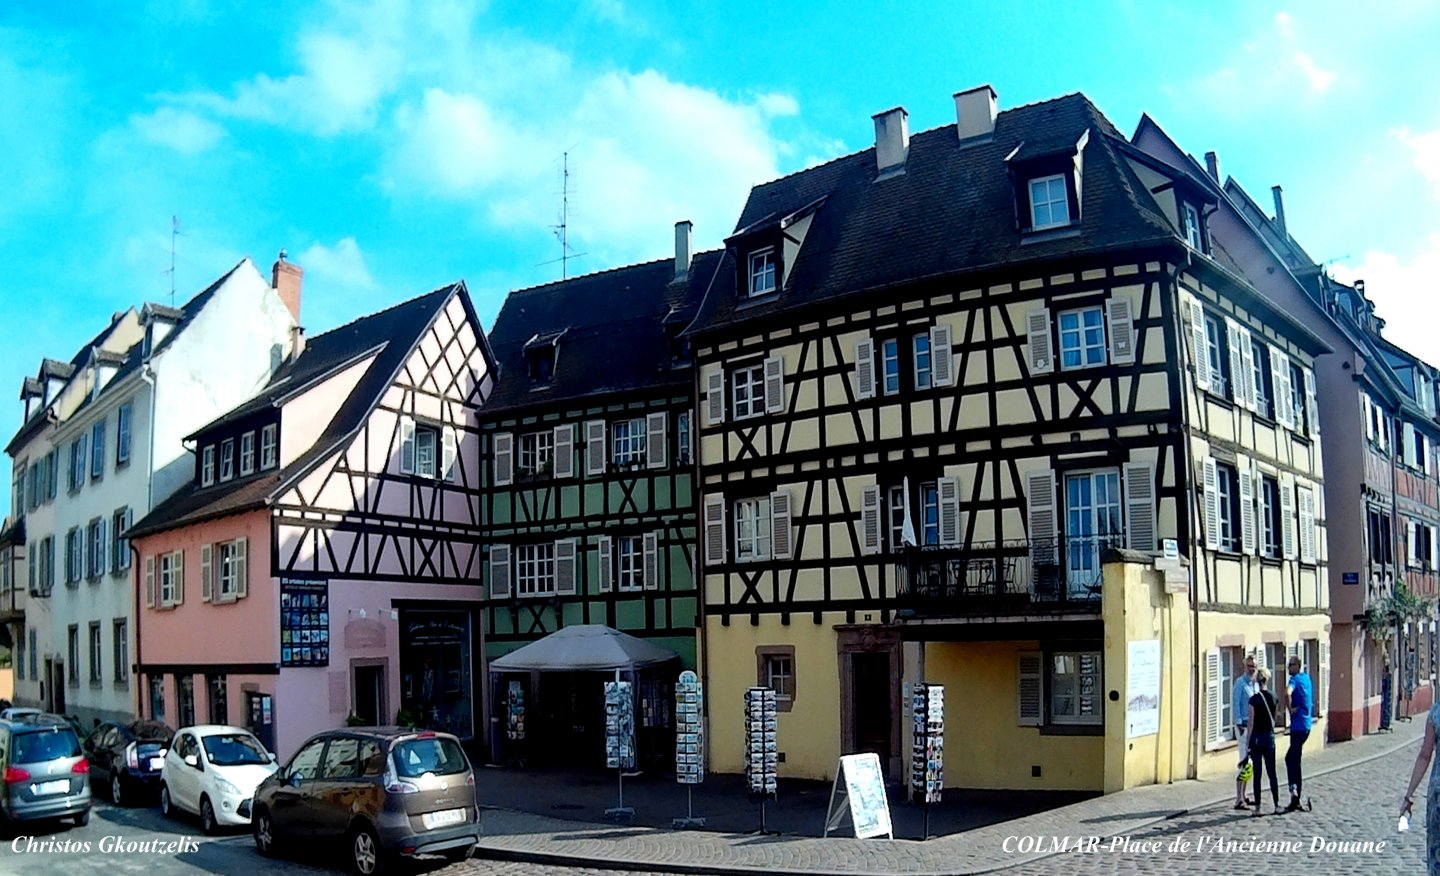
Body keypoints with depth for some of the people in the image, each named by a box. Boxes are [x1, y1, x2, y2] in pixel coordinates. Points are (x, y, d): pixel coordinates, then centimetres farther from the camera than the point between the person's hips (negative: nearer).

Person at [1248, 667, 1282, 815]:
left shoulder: (1254, 699, -13)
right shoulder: (1273, 697, 1)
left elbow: (1251, 723, -11)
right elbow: (1274, 719, 13)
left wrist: (1248, 743, -7)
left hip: (1257, 737, -4)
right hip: (1270, 736, 4)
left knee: (1257, 774, 1)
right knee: (1272, 773, 11)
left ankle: (1257, 807, 3)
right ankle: (1277, 805, 12)